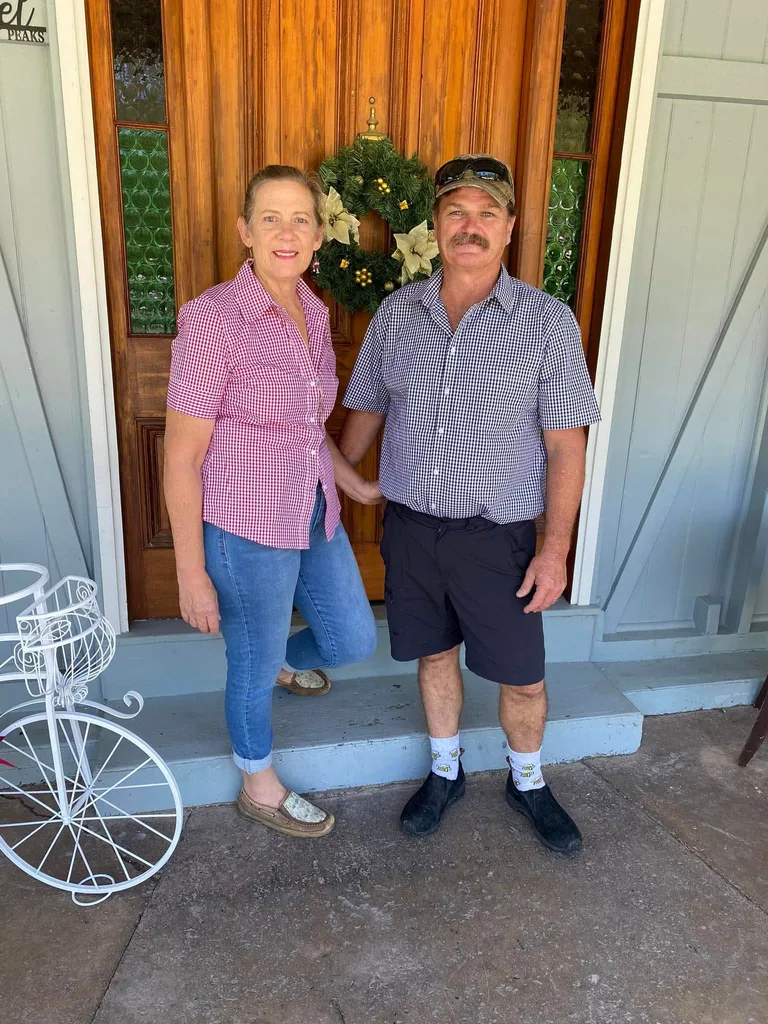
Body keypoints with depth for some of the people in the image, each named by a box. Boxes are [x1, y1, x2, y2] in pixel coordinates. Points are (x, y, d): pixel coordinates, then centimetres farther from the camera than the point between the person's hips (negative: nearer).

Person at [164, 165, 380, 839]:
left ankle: (283, 661, 53)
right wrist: (192, 574, -14)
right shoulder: (213, 318, -18)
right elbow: (181, 458, -16)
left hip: (315, 518, 7)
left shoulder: (313, 313, 4)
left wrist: (356, 485, 19)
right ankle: (259, 789, 42)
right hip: (246, 530, -7)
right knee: (253, 668, 14)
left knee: (355, 642, 19)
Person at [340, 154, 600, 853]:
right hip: (411, 525, 3)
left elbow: (565, 444, -8)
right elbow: (366, 413, 11)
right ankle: (446, 772, 41)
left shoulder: (547, 321, -7)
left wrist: (556, 548, -13)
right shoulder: (397, 313, 2)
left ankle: (528, 782, 38)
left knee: (521, 676, 9)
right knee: (435, 654, 17)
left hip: (498, 533, -2)